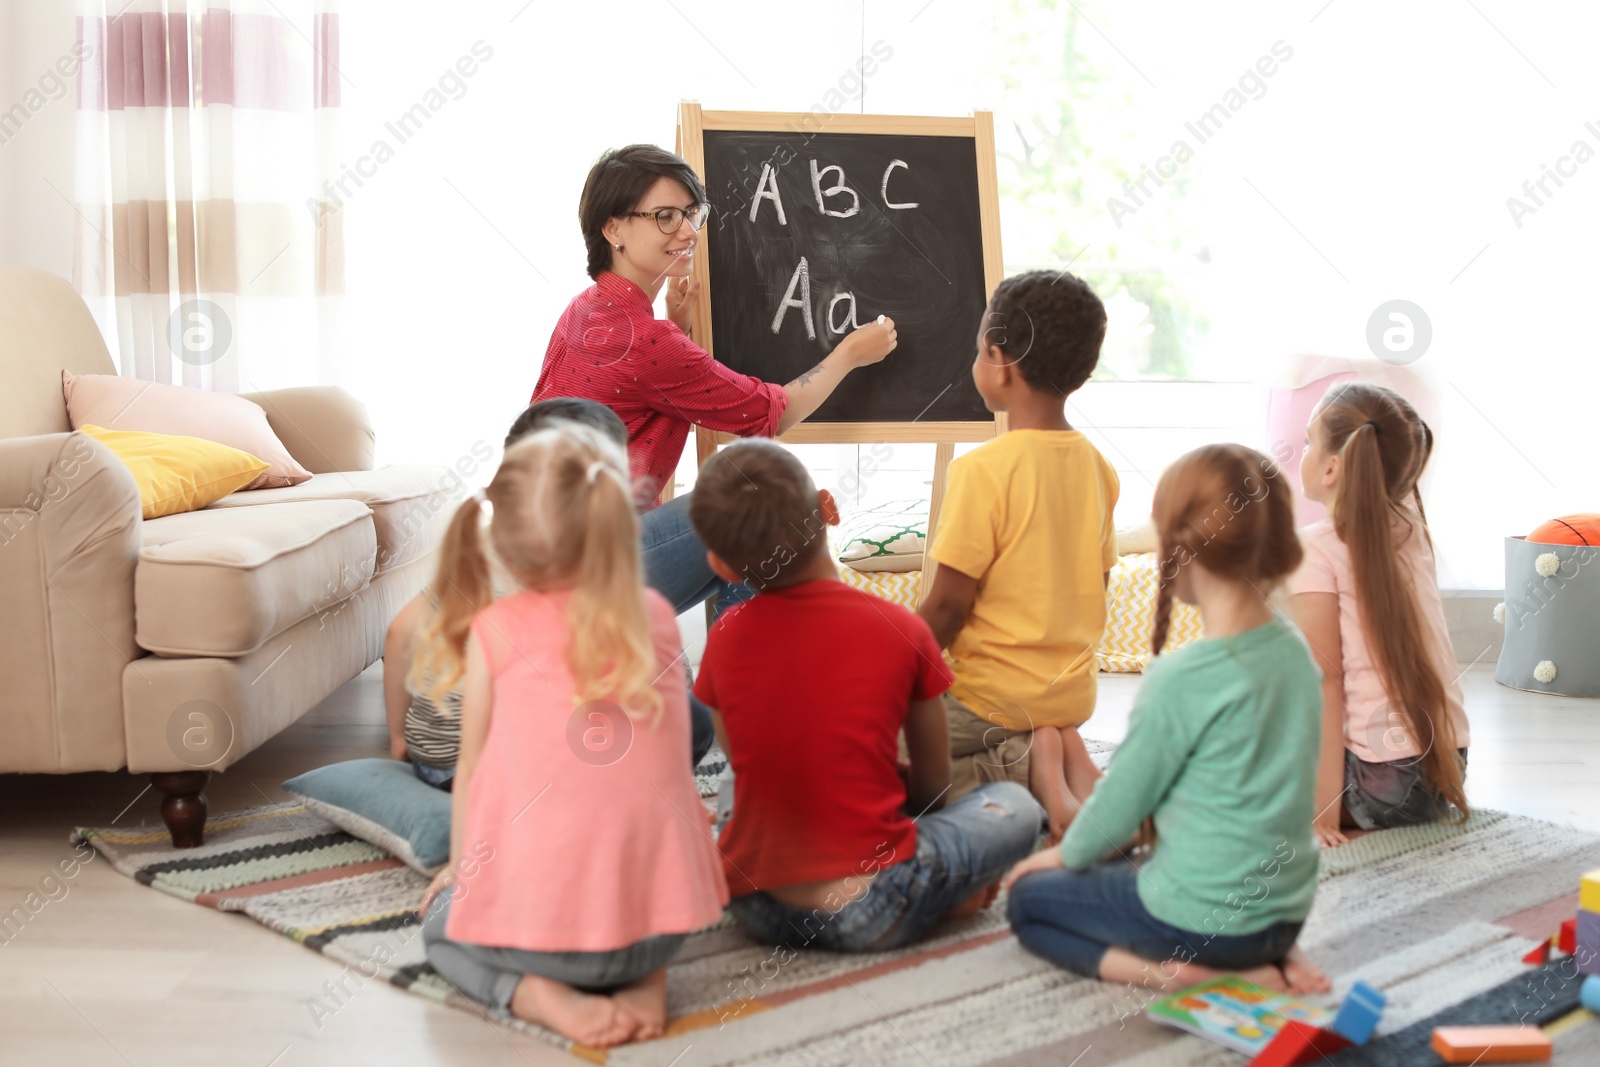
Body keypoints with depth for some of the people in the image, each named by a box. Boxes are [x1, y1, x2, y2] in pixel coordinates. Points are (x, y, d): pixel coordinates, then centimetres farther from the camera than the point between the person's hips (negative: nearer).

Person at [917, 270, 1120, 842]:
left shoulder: (985, 468, -20)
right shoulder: (1096, 465, 2)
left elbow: (948, 604, -18)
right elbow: (1094, 584, 11)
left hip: (996, 698, -7)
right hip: (1074, 690, 7)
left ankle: (1020, 762, -7)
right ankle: (1058, 750, 2)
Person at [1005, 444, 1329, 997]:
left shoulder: (1183, 679, -22)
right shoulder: (1294, 650, 1)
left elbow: (1122, 800, -10)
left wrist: (1068, 853, 12)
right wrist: (1103, 844, 19)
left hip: (1206, 918, -7)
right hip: (1286, 909, 7)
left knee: (1028, 899, 15)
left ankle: (1169, 972, -5)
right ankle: (1266, 960, 11)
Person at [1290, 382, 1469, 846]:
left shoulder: (1317, 547, -14)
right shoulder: (1411, 527, 3)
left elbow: (1325, 679, -17)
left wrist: (1324, 814, -17)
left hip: (1384, 782, -8)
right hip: (1448, 768, 8)